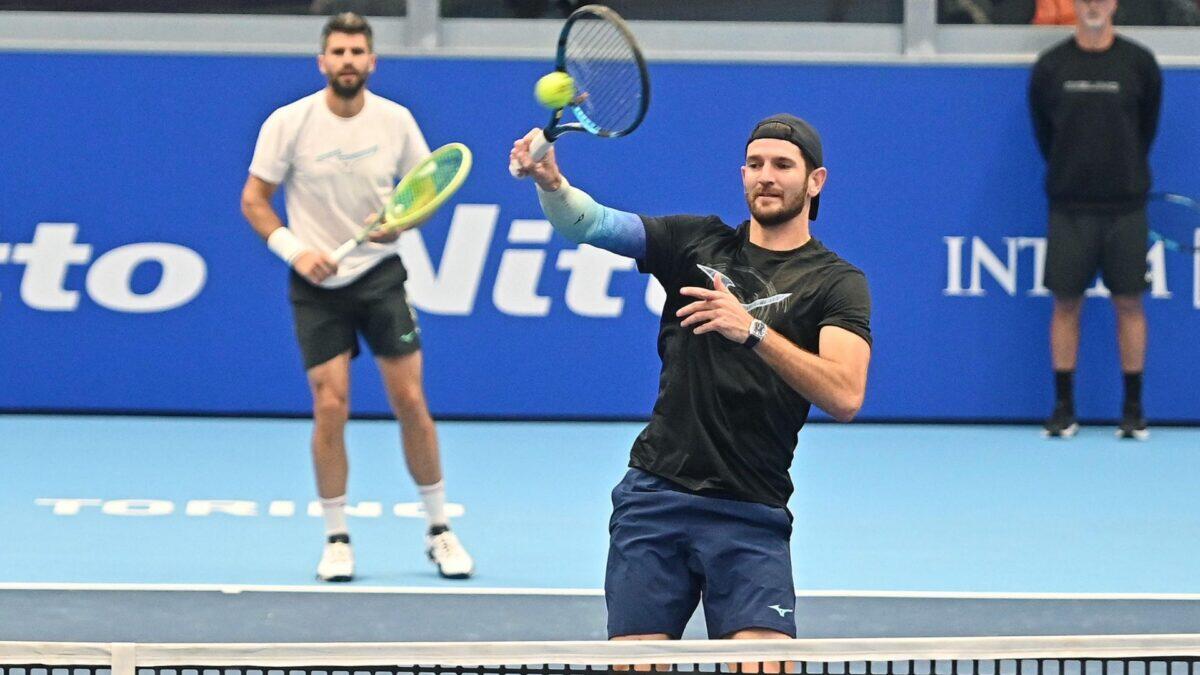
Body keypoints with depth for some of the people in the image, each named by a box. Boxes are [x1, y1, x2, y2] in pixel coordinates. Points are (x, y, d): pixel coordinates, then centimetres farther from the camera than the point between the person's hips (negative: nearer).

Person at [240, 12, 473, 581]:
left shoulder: (395, 120, -3)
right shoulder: (288, 123, -8)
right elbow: (253, 200, -1)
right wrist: (294, 251, -14)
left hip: (380, 274, 1)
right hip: (317, 282, -1)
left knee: (410, 400, -1)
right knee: (331, 407, -8)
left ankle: (439, 531, 13)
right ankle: (336, 539, 7)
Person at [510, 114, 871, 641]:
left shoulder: (837, 282, 1)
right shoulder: (698, 243, 10)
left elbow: (845, 396, -14)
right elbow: (589, 223, -1)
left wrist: (753, 331, -25)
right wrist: (550, 180, -24)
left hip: (750, 513, -2)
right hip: (654, 493, 2)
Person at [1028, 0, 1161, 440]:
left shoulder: (1139, 64, 0)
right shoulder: (1050, 67, 1)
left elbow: (1147, 128, 9)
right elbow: (1043, 132, 10)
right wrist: (1068, 172, 11)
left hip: (1125, 205, 0)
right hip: (1069, 206, 1)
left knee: (1129, 304, 1)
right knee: (1066, 304, 2)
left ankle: (1134, 409, 8)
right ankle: (1064, 408, 8)